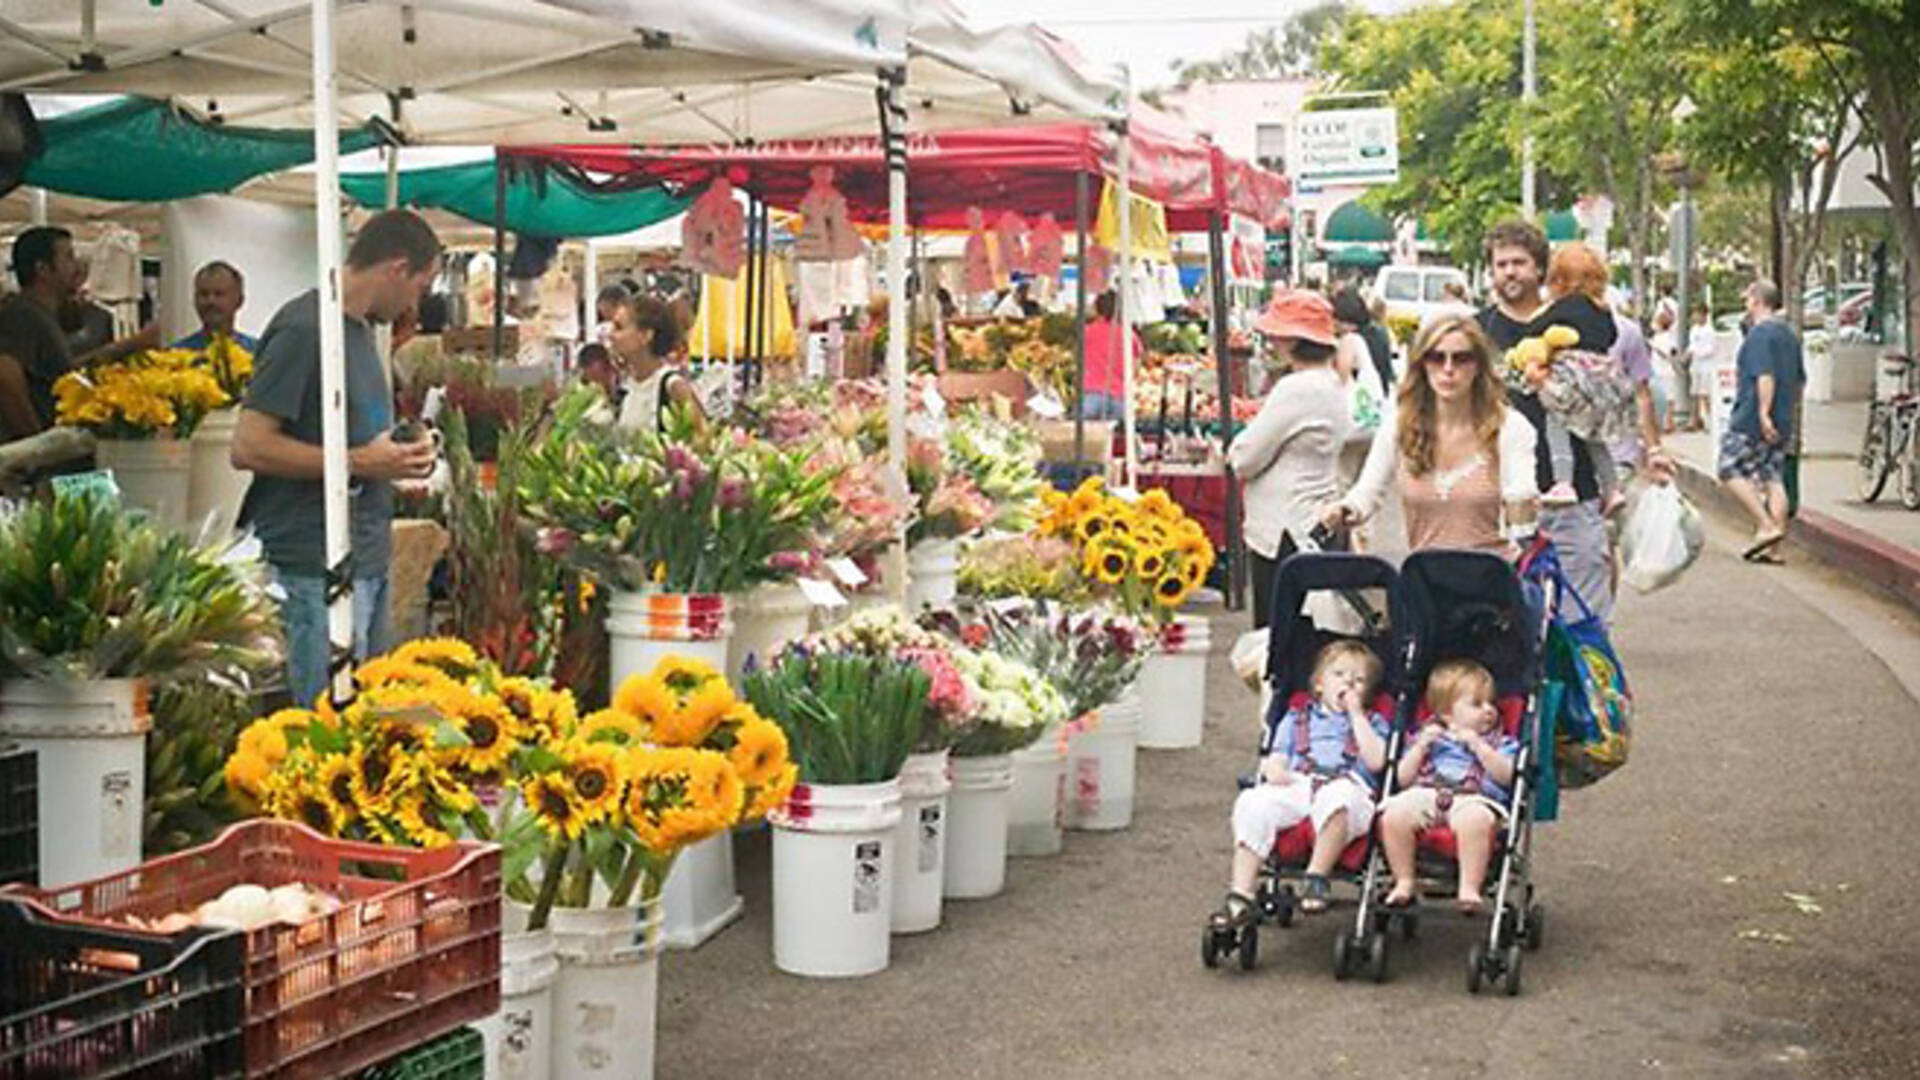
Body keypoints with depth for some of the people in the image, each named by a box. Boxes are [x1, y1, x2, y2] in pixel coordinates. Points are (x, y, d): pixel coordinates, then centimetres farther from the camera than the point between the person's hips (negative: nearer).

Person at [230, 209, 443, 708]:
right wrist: (357, 463, -18)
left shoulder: (361, 327, 17)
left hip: (368, 561, 10)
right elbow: (248, 446, -18)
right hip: (315, 568, -10)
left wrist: (395, 458, 9)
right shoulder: (302, 328, -13)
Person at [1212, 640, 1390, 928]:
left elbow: (1375, 761, 5)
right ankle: (1240, 895, -31)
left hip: (1349, 786, -2)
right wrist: (1273, 769, -3)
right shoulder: (1297, 718, 32)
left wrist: (1356, 714, 9)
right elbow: (1275, 758, 22)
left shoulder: (1373, 722, 25)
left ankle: (1316, 878, -34)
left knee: (1337, 798, -42)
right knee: (1252, 803, -29)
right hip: (1294, 787, 2)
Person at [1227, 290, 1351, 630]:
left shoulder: (1296, 389, -19)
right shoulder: (1333, 385, 11)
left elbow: (1244, 459, -15)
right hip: (1317, 523, 10)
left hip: (1285, 532, -10)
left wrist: (1236, 447, 5)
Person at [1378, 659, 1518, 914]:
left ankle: (1470, 887, -33)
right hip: (1425, 795, 2)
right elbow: (1403, 778, 16)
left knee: (1475, 819, -40)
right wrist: (1421, 746, 4)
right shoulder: (1430, 737, 24)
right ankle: (1404, 882, -14)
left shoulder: (1500, 742, 21)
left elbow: (1505, 776, 0)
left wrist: (1478, 746, -7)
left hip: (1474, 799, -2)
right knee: (1394, 816, -30)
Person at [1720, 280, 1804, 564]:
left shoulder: (1760, 333, -12)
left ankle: (1766, 526, -12)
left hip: (1751, 421, -9)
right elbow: (1800, 380, 23)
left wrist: (1763, 413, -26)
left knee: (1731, 470, -2)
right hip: (1782, 423, 9)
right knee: (1774, 479, 6)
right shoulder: (1789, 335, 17)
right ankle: (1771, 546, 4)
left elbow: (1765, 376, -23)